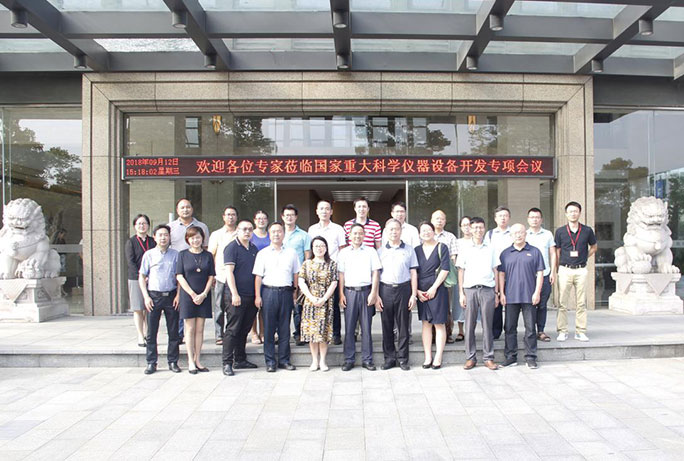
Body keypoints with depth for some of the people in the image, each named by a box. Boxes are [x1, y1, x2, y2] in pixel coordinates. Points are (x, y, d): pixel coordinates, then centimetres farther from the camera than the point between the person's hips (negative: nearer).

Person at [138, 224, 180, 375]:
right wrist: (146, 297, -4)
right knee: (151, 331, 3)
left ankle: (173, 361, 16)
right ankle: (151, 363, 13)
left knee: (173, 331, 5)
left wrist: (178, 295, -2)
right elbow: (142, 277, 5)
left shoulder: (175, 254, 5)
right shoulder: (149, 254, 3)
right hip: (154, 296, -1)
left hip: (171, 295, 1)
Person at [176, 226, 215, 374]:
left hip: (203, 297, 2)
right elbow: (179, 276, -3)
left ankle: (197, 360, 13)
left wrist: (203, 294, -8)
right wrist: (193, 294, -10)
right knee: (190, 329, 2)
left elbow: (211, 276, 5)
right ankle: (190, 361, 9)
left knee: (200, 329, 5)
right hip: (188, 296, -2)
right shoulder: (183, 254, 2)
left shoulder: (208, 255, 7)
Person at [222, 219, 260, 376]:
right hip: (235, 296, -7)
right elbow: (229, 272, -12)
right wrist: (234, 294, -19)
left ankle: (240, 360, 22)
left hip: (251, 296, 7)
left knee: (244, 329, 13)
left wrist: (258, 294, 15)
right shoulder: (232, 247, -5)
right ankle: (227, 363, 3)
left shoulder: (254, 249, 15)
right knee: (232, 329, -4)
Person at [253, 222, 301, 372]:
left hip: (286, 292, 2)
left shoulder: (291, 253, 10)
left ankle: (284, 359, 15)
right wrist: (257, 296, -4)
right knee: (269, 328, 1)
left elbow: (296, 274, 12)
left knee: (285, 328, 6)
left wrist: (295, 293, 7)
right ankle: (270, 361, 10)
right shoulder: (263, 253, 5)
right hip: (269, 291, -1)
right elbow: (258, 276, 2)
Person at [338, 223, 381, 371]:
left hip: (366, 291, -1)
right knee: (349, 327, 3)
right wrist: (341, 294, 2)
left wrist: (373, 293, -5)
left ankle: (367, 359, 13)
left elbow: (375, 273, 3)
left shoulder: (371, 251, 6)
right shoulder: (344, 252, 8)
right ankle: (349, 359, 12)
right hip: (349, 292, 1)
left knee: (366, 327, 3)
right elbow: (341, 274, 8)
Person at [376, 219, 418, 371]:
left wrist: (414, 294, 0)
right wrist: (376, 295, -1)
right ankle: (389, 358, 15)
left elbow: (413, 273, 7)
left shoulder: (409, 249, 7)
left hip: (404, 289, 0)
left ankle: (403, 358, 14)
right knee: (387, 326, 5)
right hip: (385, 289, 1)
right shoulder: (381, 251, 8)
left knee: (403, 325, 3)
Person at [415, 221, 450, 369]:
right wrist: (417, 290, -4)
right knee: (426, 323, 7)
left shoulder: (442, 248, -1)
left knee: (439, 323, 0)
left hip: (438, 289, -4)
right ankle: (428, 357, 13)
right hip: (421, 292, 4)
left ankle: (438, 358, 6)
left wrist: (434, 288, -14)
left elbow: (445, 269, -8)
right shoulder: (417, 250, 10)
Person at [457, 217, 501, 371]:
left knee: (487, 325, 3)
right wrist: (461, 293, 1)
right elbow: (460, 272, 7)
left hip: (487, 290, 0)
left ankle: (488, 357, 11)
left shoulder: (491, 249, 10)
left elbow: (495, 271, 12)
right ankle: (470, 358, 10)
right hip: (470, 290, 0)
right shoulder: (465, 249, 7)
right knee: (470, 325, 2)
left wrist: (496, 293, 7)